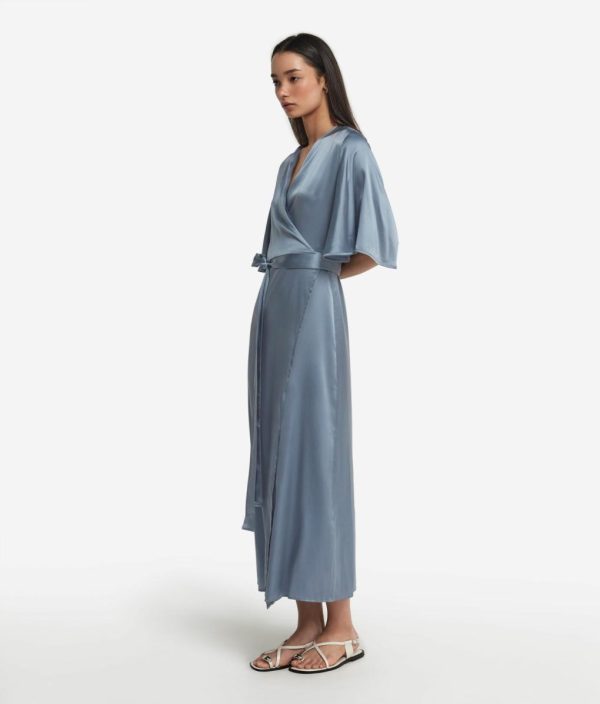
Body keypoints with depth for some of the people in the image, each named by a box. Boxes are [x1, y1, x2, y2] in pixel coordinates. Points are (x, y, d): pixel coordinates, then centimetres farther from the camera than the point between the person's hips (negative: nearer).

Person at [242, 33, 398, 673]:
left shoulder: (349, 151, -6)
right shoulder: (293, 161, 19)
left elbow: (373, 247, -15)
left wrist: (327, 272, -1)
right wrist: (285, 276, 6)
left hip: (312, 313, -8)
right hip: (274, 310, 8)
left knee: (313, 455, -6)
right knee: (278, 456, 6)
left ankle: (342, 626, 6)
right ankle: (309, 622, 13)